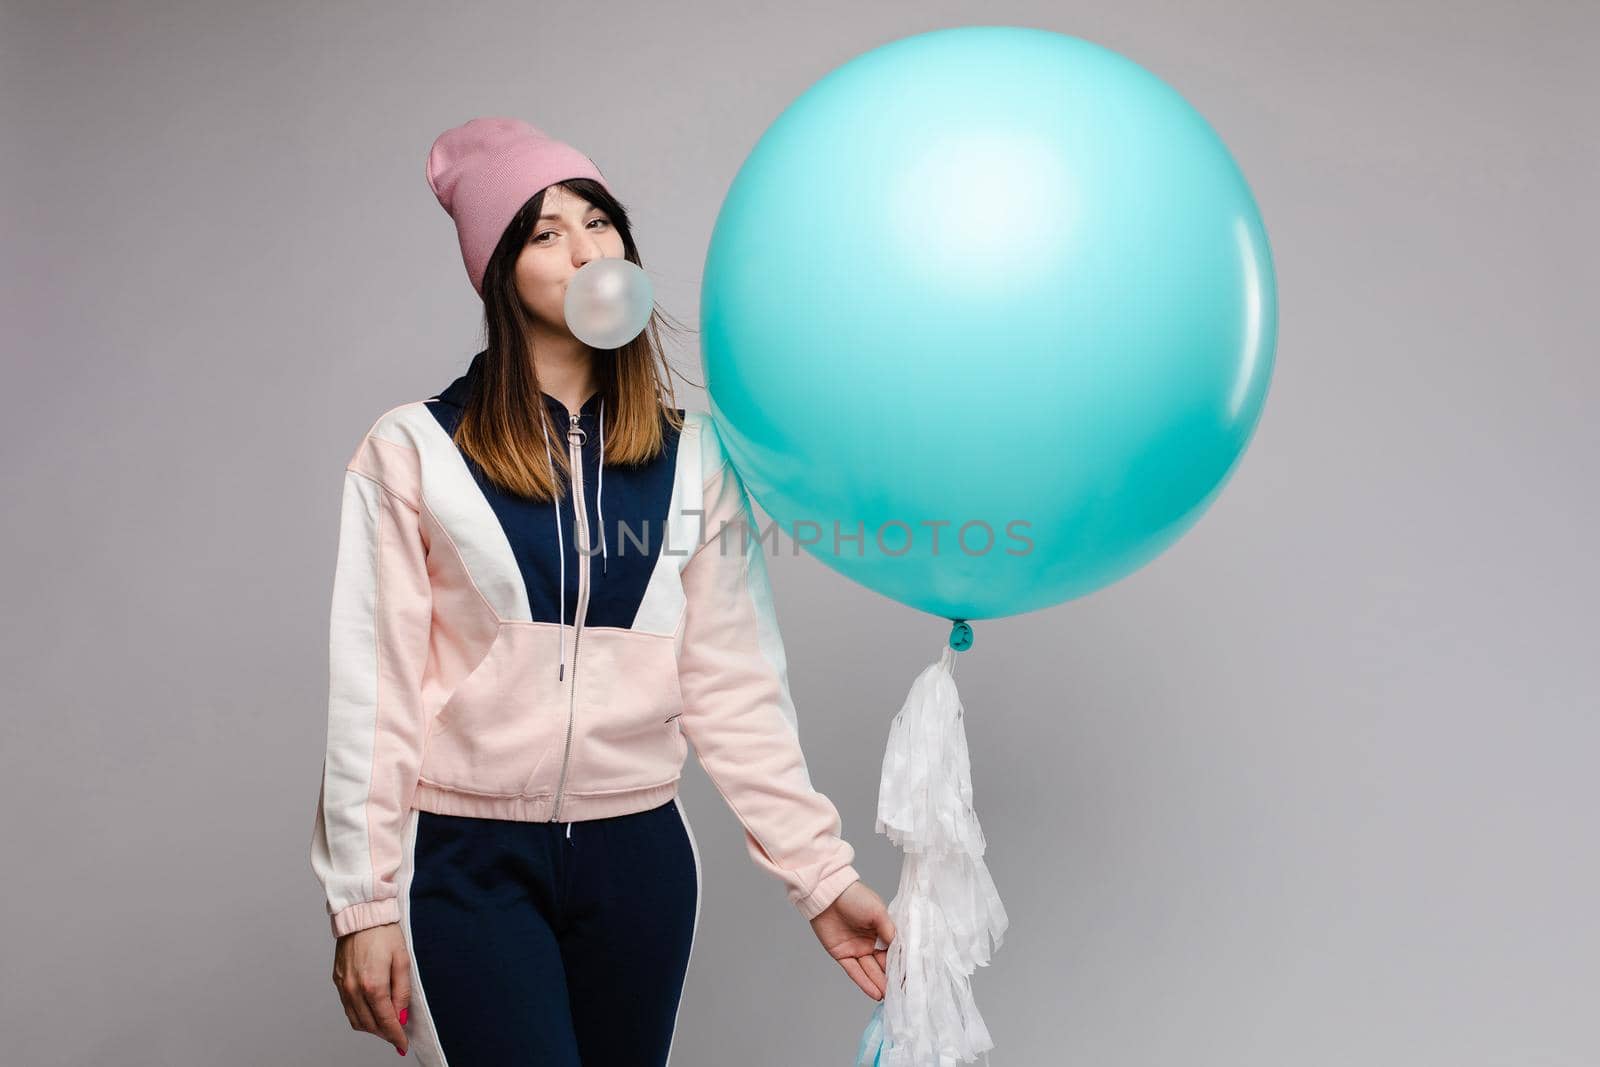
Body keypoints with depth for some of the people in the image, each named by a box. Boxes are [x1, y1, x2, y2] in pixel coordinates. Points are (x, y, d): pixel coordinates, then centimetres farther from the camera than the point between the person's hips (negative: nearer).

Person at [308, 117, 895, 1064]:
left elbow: (733, 686, 3)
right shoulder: (413, 452, -4)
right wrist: (363, 903, -5)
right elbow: (375, 691, -4)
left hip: (638, 855, 3)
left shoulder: (690, 457, 4)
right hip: (470, 861, -3)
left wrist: (821, 872, 0)